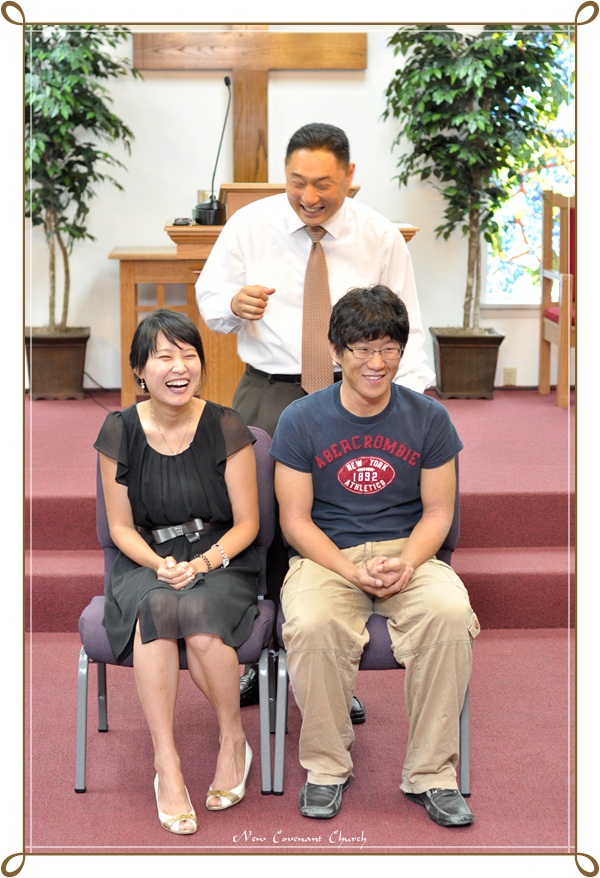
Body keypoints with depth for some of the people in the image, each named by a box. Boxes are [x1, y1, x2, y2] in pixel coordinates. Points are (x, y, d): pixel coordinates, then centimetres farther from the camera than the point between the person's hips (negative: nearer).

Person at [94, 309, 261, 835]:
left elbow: (246, 523, 0)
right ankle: (166, 767, -31)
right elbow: (121, 527, 5)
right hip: (148, 560, 1)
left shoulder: (225, 428, -5)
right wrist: (159, 564, -15)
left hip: (220, 559, -1)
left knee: (200, 622, -35)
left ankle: (234, 740, -7)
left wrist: (204, 562, -18)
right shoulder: (121, 431, -1)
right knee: (156, 608, -35)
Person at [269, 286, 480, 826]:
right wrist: (352, 572, -17)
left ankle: (432, 774, -18)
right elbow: (296, 520, -1)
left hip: (408, 552, 1)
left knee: (451, 613, -32)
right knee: (312, 625, -35)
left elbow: (438, 512, 5)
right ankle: (328, 767, -12)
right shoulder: (301, 421, -1)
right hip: (326, 555, -1)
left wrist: (406, 563, -16)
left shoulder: (429, 418, 3)